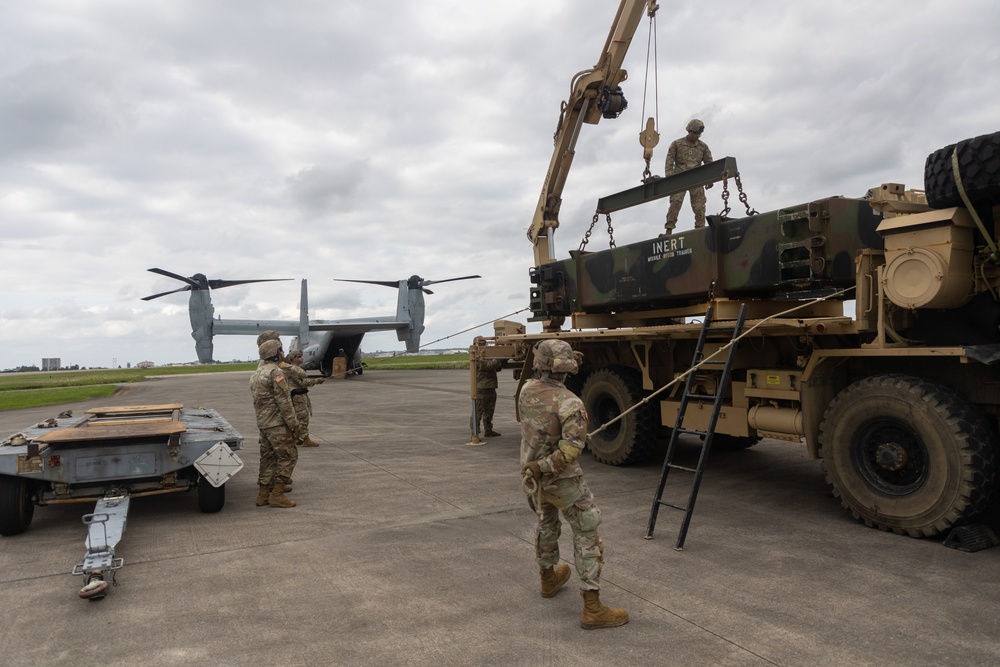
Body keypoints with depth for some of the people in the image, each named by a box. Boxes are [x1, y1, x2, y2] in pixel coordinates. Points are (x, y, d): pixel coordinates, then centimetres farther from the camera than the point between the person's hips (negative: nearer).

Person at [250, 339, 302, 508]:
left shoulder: (256, 373, 15)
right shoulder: (275, 372, -15)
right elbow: (284, 402, -18)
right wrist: (295, 424, -15)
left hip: (262, 423, 9)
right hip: (277, 423, -9)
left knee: (268, 458, 13)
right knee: (288, 456, -3)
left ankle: (263, 495, 15)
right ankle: (277, 495, -4)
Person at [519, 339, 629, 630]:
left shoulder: (526, 390, -6)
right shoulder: (569, 403, -25)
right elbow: (573, 448, -32)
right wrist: (544, 466, -24)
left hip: (532, 474, 7)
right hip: (562, 479, -7)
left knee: (546, 523, 28)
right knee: (587, 533, 2)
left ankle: (548, 578, 48)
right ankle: (592, 608, 2)